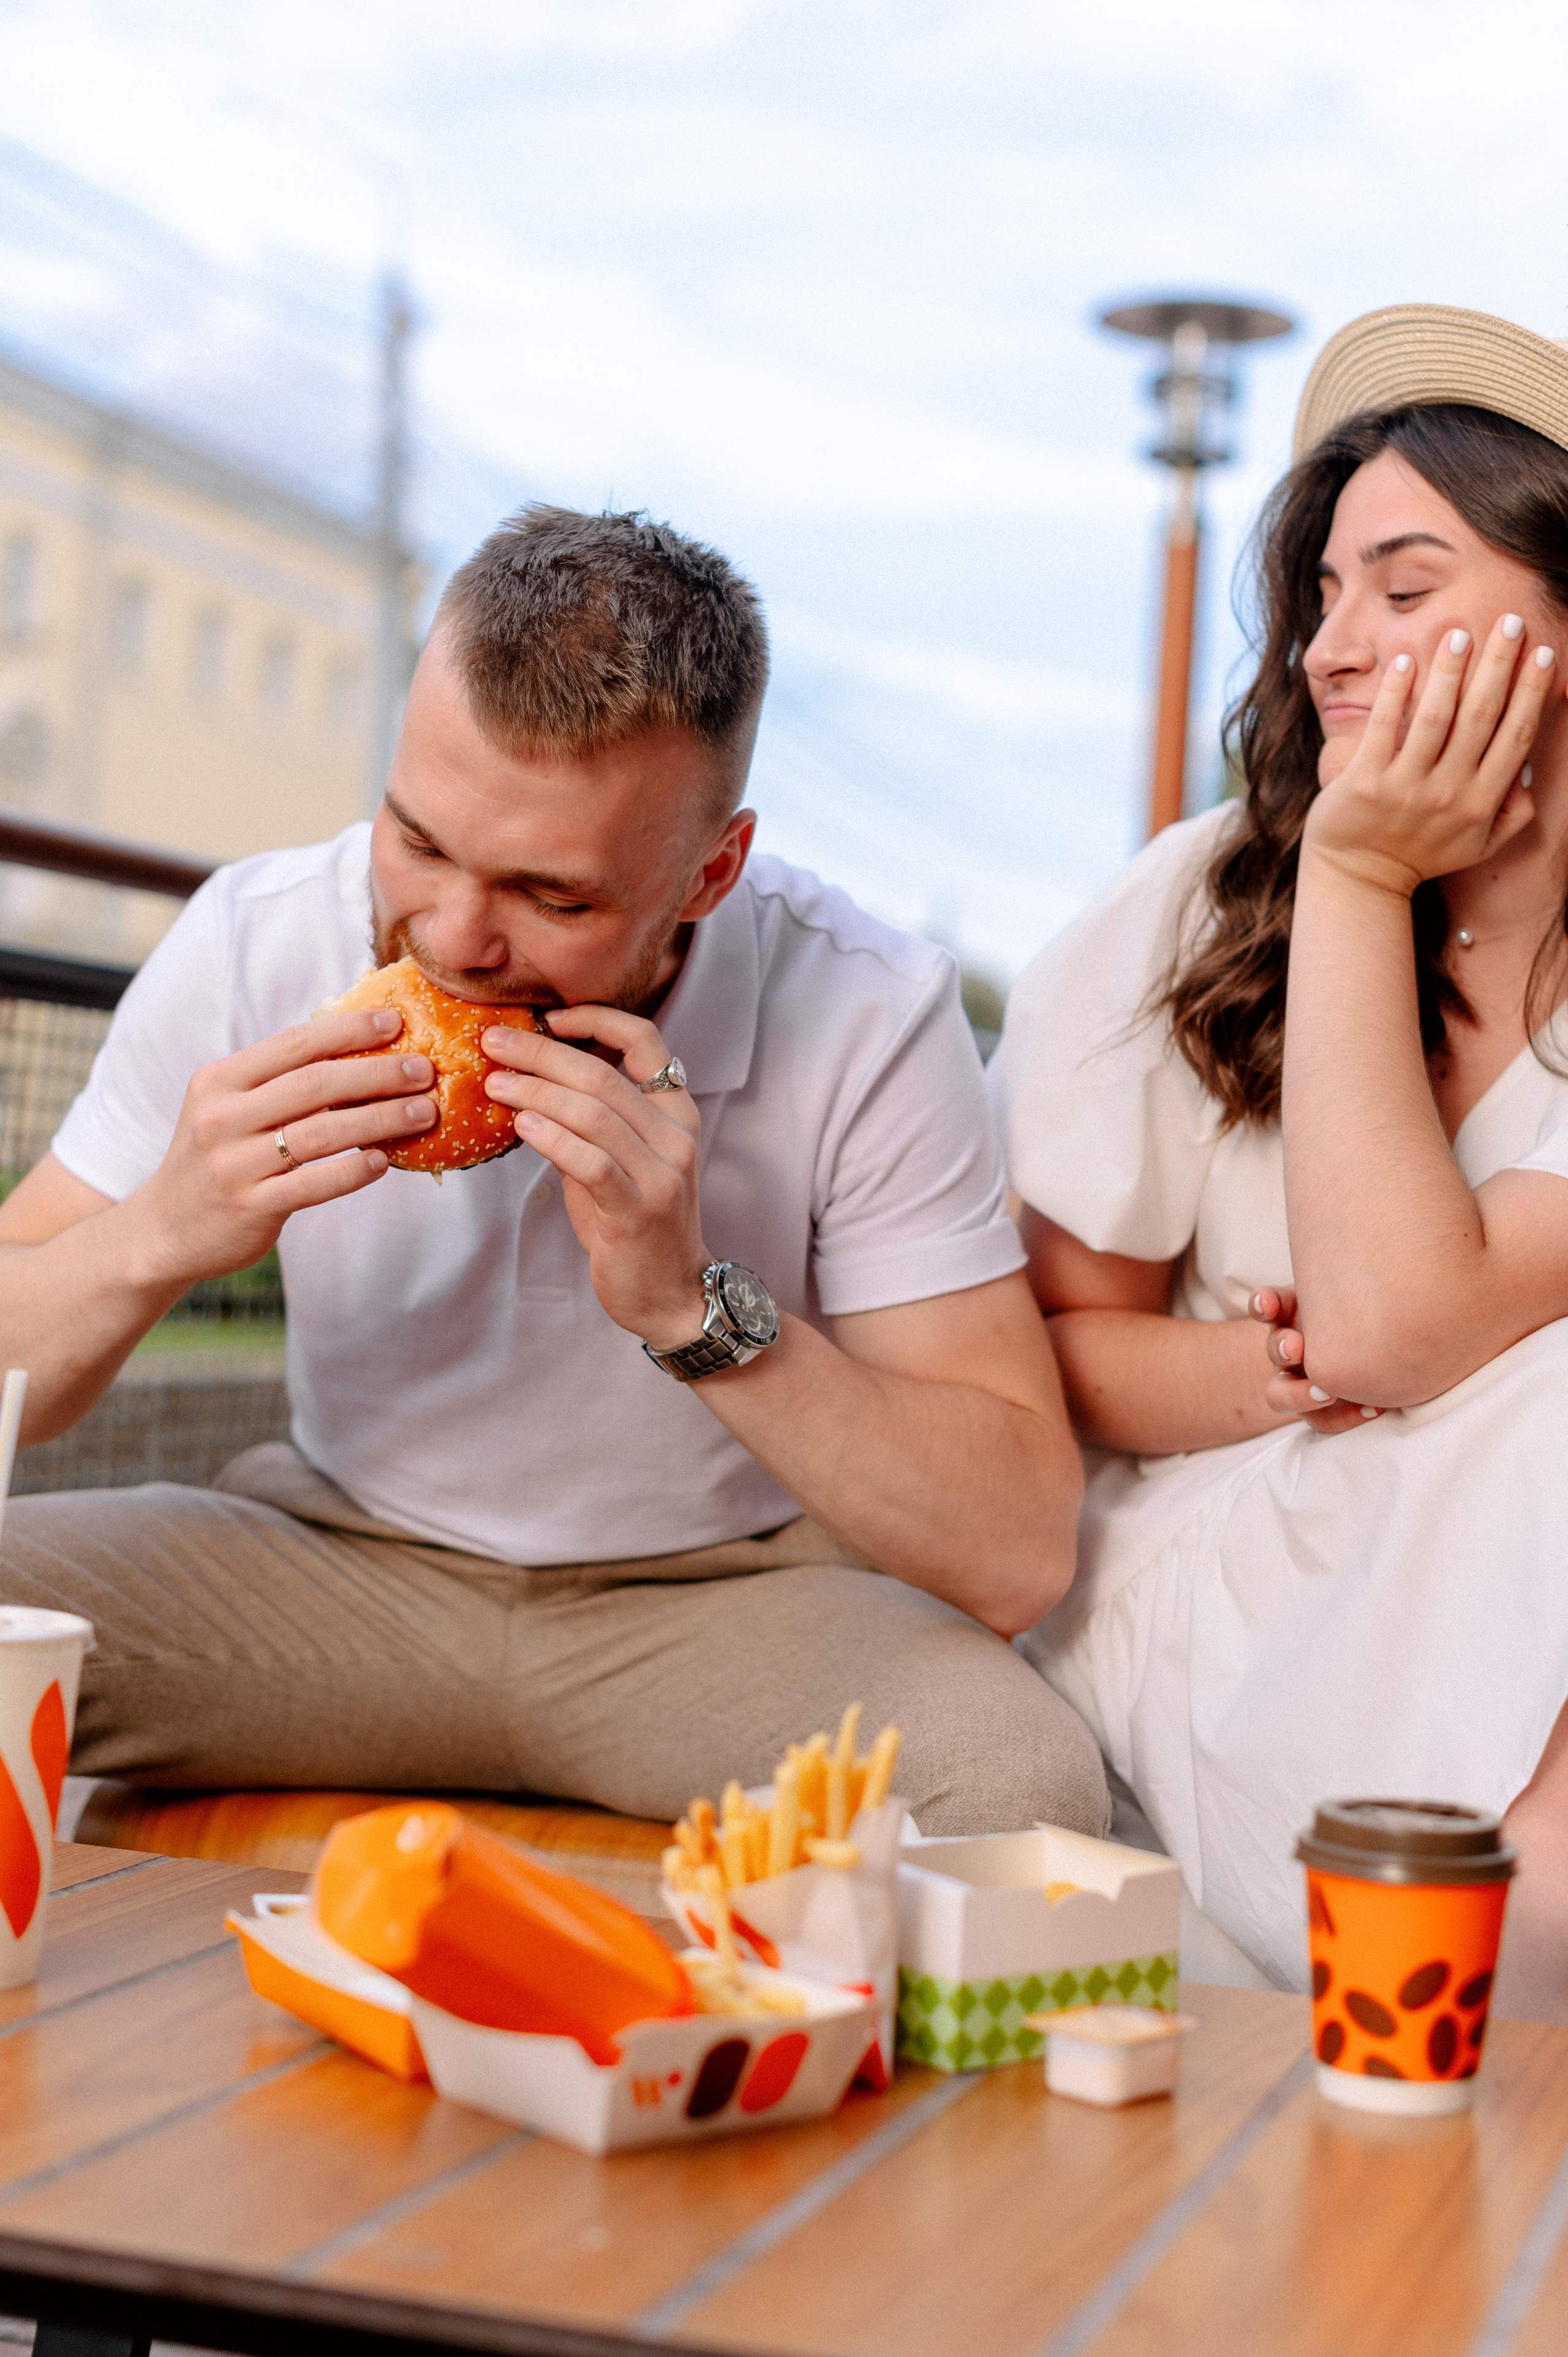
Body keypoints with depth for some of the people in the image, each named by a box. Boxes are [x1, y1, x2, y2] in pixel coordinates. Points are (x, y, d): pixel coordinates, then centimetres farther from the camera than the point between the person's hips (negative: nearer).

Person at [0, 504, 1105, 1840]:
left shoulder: (869, 1019, -21)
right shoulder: (254, 945, -14)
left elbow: (1018, 1557, -23)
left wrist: (695, 1306, -34)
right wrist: (161, 1238, -30)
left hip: (734, 1593, 0)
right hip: (343, 1560, 1)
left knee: (1022, 1784, -30)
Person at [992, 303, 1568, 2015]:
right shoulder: (1207, 898, -1)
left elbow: (1396, 1322, -22)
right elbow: (1036, 1343, 5)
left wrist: (1356, 876, -16)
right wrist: (1251, 1378, -16)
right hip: (1210, 1585, -1)